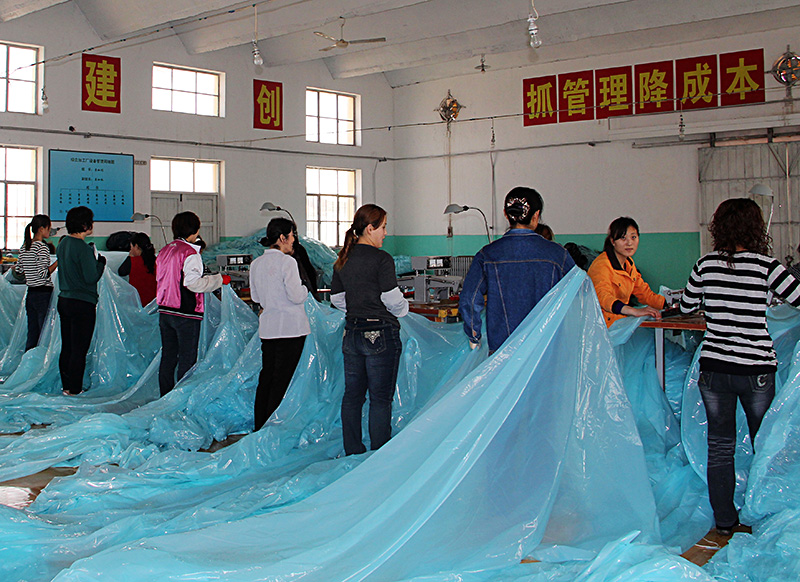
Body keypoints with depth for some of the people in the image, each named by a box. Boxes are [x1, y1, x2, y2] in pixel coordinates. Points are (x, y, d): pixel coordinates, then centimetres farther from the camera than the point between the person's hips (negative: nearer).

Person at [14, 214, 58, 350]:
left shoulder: (24, 247, 10)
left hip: (30, 293, 8)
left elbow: (18, 271, 16)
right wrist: (58, 261, -14)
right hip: (44, 293, -8)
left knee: (32, 334, 13)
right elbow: (44, 274, -20)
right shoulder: (42, 246, -13)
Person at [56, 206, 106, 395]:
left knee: (67, 347, 15)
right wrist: (101, 262, -2)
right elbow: (91, 277, -19)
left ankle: (66, 386, 23)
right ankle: (74, 389, 3)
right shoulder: (82, 247, -18)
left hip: (64, 300, 9)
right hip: (82, 304, -9)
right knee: (79, 349, -1)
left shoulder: (63, 243, 9)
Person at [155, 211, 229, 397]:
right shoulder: (190, 253, -14)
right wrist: (219, 279, -12)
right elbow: (193, 283, -21)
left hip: (164, 311, 8)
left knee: (168, 356, 14)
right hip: (185, 314, -8)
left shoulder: (165, 251, 11)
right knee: (187, 359, 0)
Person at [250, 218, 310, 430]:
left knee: (266, 377, 14)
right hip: (290, 327, -7)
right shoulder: (287, 262, -14)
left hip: (267, 328, 7)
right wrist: (304, 289, 4)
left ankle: (259, 426, 19)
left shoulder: (256, 264, 7)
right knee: (281, 380, -1)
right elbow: (297, 296, -16)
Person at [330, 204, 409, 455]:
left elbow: (337, 299, 13)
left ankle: (352, 453, 20)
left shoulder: (342, 260, 8)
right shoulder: (382, 259, -14)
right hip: (381, 334, -7)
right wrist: (403, 309, 7)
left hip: (352, 331, 7)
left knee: (352, 395, 13)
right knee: (381, 398, 1)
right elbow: (392, 300, -14)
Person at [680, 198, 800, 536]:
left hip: (713, 369, 2)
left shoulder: (706, 264, -2)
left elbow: (686, 307, 12)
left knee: (720, 446, 12)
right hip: (755, 371, -2)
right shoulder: (765, 266, -11)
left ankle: (725, 520, 19)